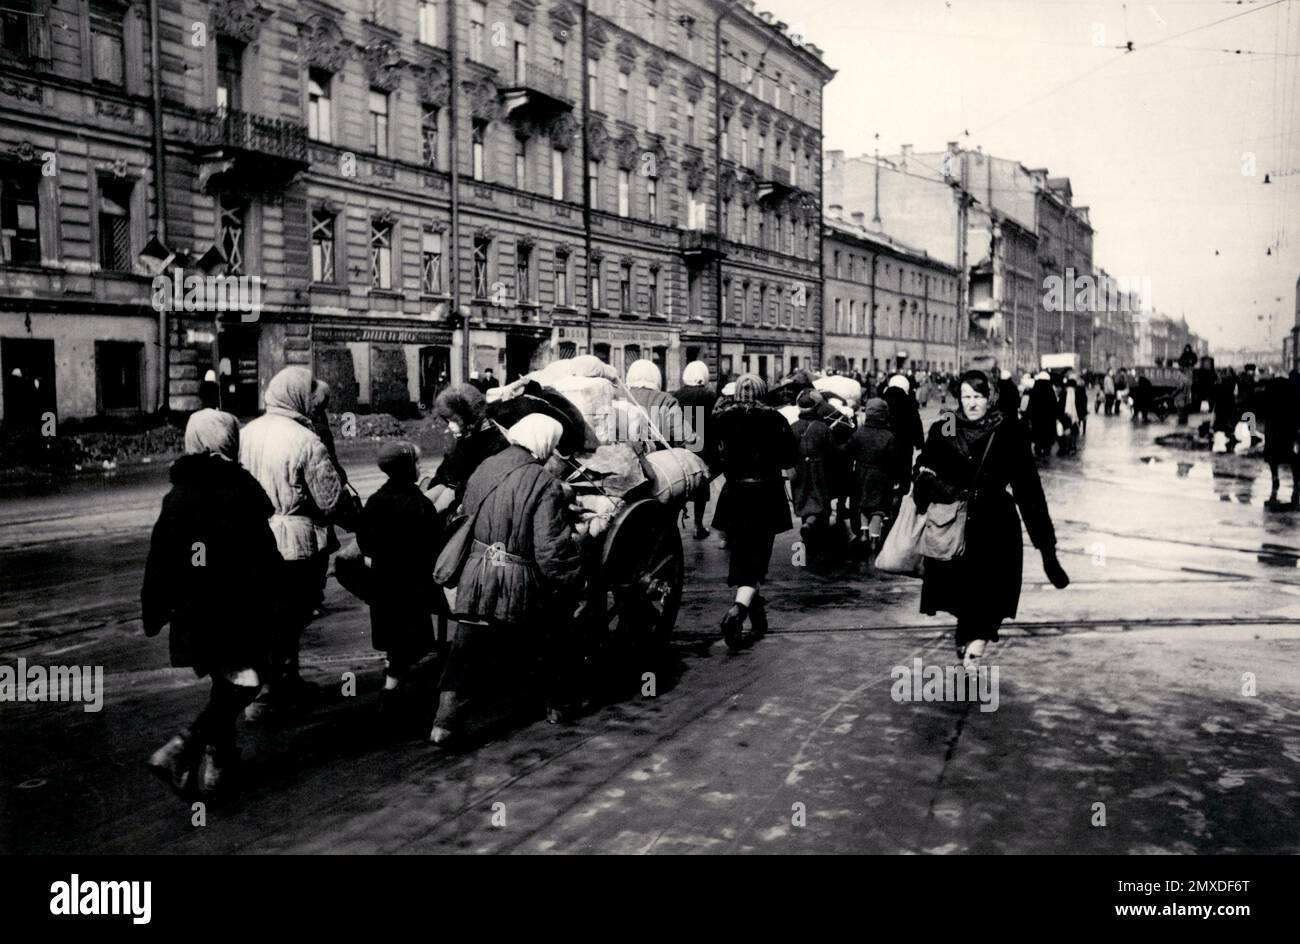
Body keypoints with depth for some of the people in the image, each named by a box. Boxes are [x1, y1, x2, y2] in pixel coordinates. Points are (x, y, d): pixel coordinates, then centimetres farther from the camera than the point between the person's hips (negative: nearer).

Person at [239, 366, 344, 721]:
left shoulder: (246, 433, 2)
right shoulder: (306, 442, -18)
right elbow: (332, 501, -16)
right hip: (298, 544, -6)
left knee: (272, 615, 19)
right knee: (288, 619, 5)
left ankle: (287, 680, 33)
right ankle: (262, 696, 9)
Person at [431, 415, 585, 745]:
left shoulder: (484, 468, 4)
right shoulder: (544, 483, -15)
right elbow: (551, 549, -19)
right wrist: (574, 582, -9)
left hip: (477, 573, 4)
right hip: (521, 583, -4)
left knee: (469, 649, 9)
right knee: (555, 638, 21)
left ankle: (447, 721, 0)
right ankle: (558, 705, 34)